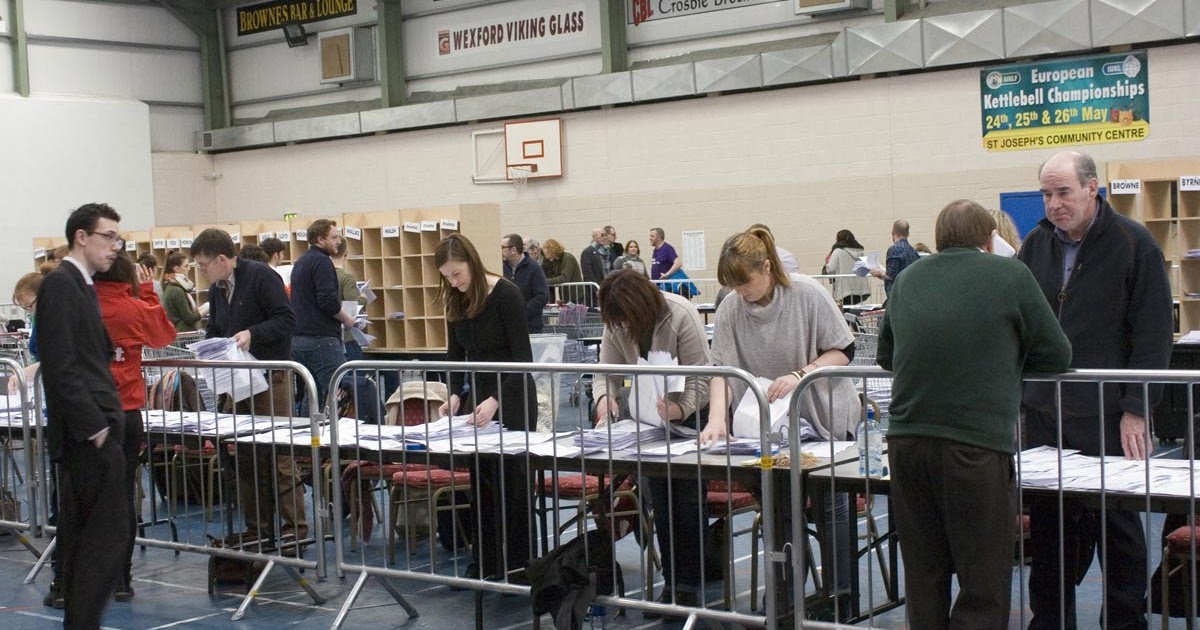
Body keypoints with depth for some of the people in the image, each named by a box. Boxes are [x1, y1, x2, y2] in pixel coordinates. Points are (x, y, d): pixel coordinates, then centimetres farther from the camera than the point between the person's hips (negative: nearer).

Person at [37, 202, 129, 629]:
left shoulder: (80, 286, 18)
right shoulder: (60, 284, -11)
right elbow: (60, 366, -18)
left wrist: (101, 422, 12)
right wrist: (94, 427, -19)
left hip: (92, 429, 10)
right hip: (90, 431, -10)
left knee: (81, 534, 13)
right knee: (109, 531, -10)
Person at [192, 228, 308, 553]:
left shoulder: (261, 276, -10)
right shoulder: (216, 290, 14)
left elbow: (286, 320, -15)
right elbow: (214, 332, 21)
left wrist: (252, 334, -25)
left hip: (270, 377, -8)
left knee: (279, 456, -6)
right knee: (244, 457, 7)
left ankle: (296, 528, 0)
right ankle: (257, 529, 15)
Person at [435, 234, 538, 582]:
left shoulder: (506, 295, -18)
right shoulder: (456, 301, 1)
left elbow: (523, 357, -19)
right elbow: (455, 353, 9)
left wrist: (495, 400, -29)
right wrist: (455, 394, -7)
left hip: (512, 395, -6)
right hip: (477, 391, 6)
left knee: (510, 480, -3)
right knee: (480, 479, 6)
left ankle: (516, 564, 6)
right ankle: (484, 560, 14)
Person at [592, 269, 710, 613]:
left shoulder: (681, 316, -25)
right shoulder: (617, 324, -10)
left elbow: (700, 379, -25)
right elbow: (606, 372, -8)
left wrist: (678, 410, -43)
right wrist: (605, 398, -31)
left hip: (689, 411, -5)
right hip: (649, 414, 5)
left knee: (686, 498, -8)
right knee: (660, 498, 6)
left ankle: (689, 584, 3)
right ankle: (672, 581, 15)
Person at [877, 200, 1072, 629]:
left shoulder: (908, 279, 15)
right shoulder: (1010, 275, 1)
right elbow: (1057, 355, 5)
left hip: (906, 443, 5)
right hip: (976, 444, -5)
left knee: (924, 581, 15)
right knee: (984, 586, 2)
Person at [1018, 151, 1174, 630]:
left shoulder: (1133, 244, -4)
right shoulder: (1036, 245, 9)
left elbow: (1153, 334, -5)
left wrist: (1137, 409, -10)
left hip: (1107, 416, -4)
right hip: (1044, 411, 4)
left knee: (1116, 524, 6)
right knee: (1047, 521, 7)